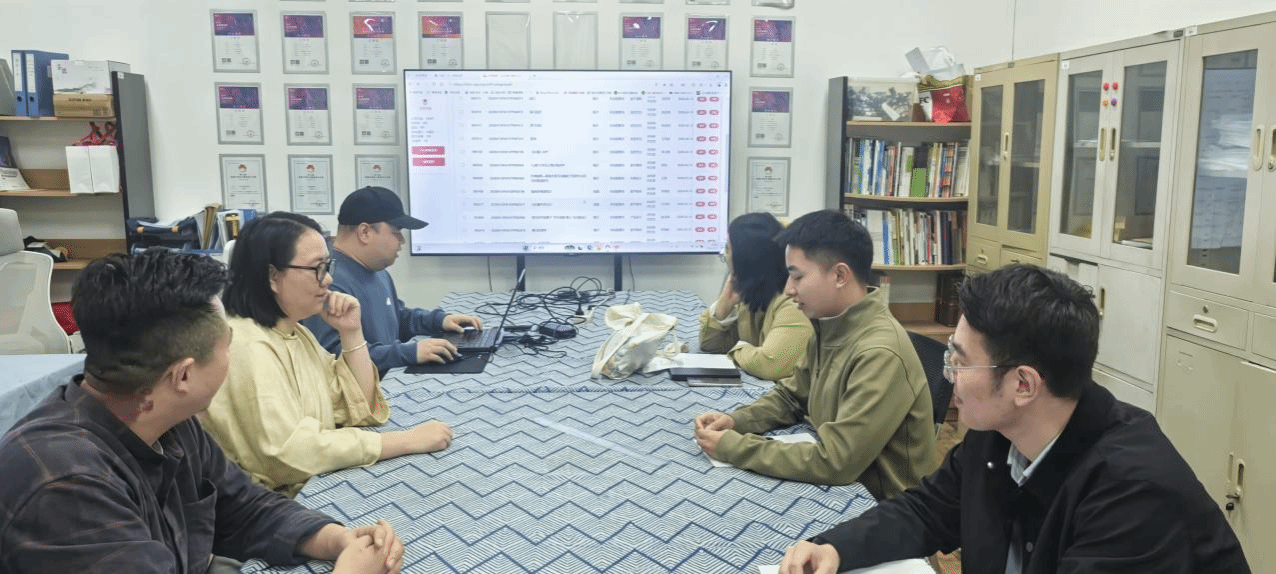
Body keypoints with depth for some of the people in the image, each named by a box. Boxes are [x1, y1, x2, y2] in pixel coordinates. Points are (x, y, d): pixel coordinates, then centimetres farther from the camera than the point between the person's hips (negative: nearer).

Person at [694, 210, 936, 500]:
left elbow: (834, 461, -27)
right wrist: (735, 421, -5)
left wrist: (733, 447, -20)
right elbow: (790, 396, 13)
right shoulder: (829, 328, -1)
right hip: (841, 486, 6)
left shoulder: (880, 354, -26)